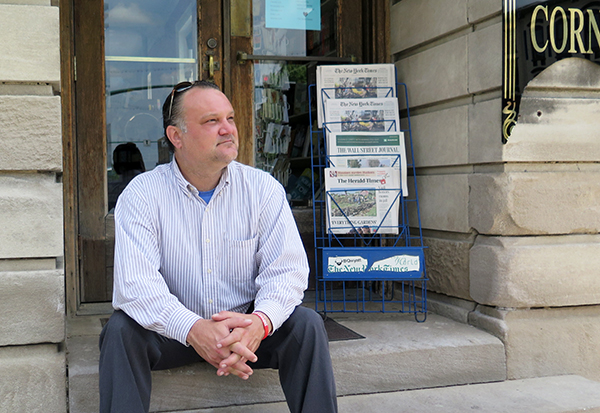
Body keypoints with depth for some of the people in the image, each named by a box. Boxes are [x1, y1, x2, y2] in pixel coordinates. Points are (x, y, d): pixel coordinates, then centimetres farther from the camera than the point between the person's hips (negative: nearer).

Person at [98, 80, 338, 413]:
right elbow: (136, 283, -22)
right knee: (121, 329, -28)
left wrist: (260, 320, -35)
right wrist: (192, 329, -40)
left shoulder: (263, 189, -5)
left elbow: (287, 269, -12)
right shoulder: (142, 194, -10)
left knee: (306, 324, -23)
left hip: (247, 326, 1)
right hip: (173, 331, -1)